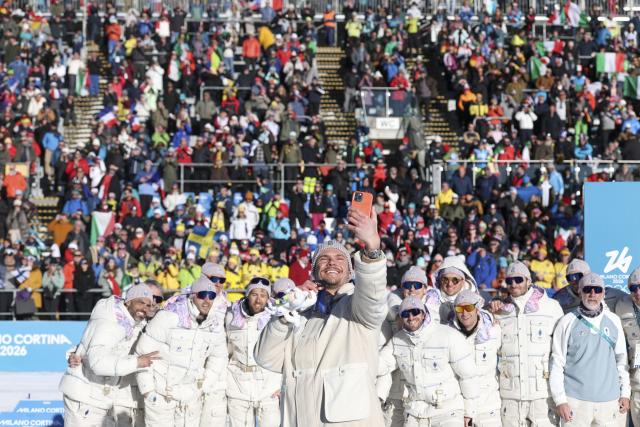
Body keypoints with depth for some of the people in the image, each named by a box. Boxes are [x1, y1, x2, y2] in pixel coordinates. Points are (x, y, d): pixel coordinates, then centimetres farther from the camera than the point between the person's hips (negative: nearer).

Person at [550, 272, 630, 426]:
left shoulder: (613, 321, 9)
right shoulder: (568, 322, 0)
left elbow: (621, 358, 15)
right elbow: (557, 363, 0)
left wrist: (625, 393, 9)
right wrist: (560, 400, -6)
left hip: (609, 400, 3)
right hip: (576, 401, -3)